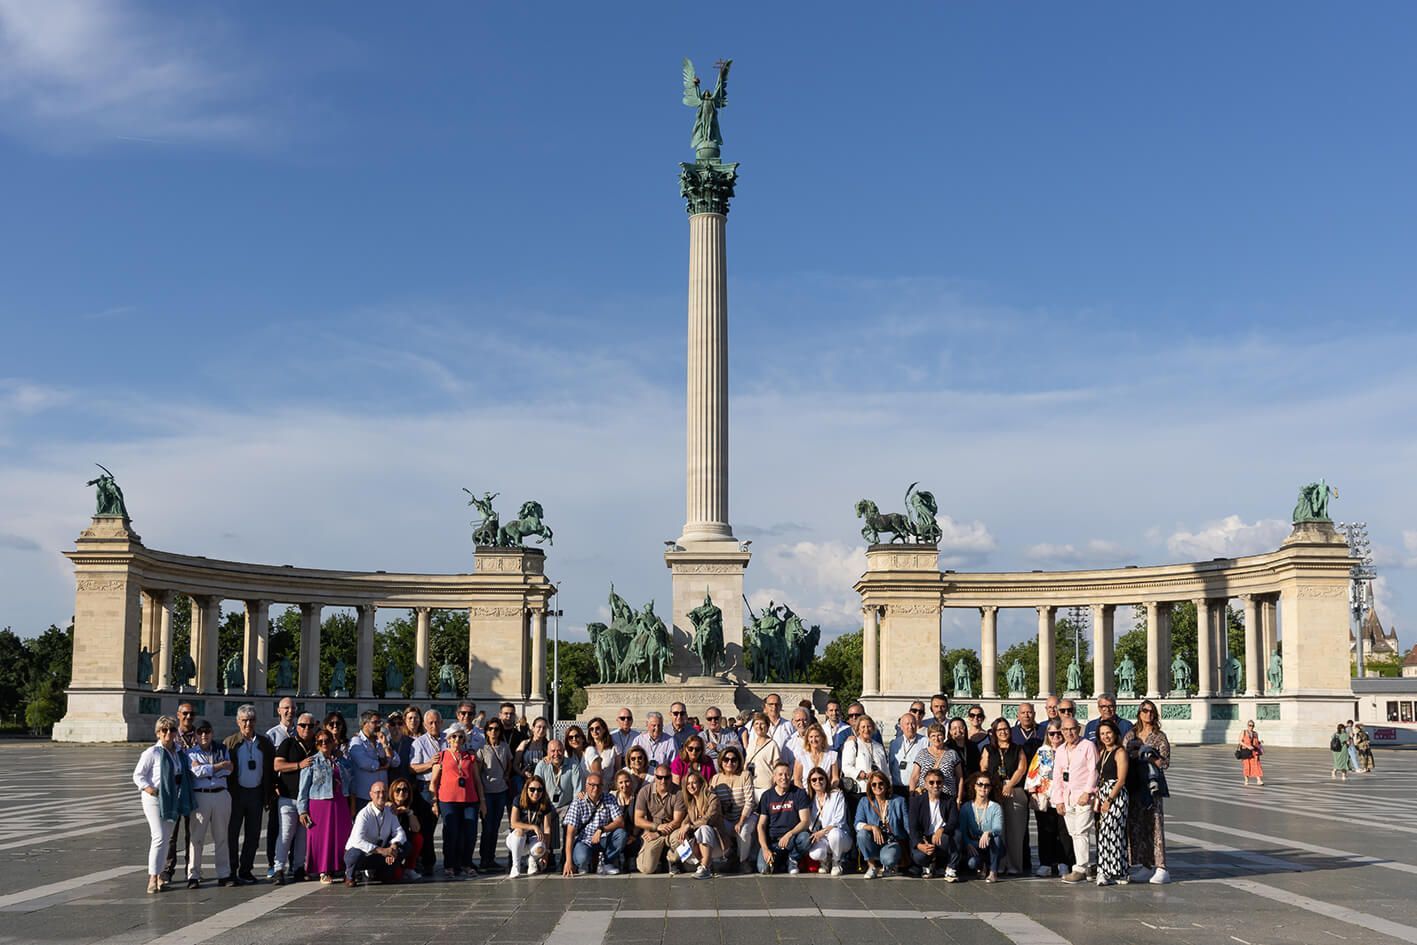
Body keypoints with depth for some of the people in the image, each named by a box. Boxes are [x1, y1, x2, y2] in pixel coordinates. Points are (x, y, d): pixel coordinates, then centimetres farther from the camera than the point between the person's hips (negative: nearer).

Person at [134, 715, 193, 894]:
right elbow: (137, 775, -6)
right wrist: (149, 788, -19)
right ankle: (153, 877, -8)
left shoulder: (179, 752, 8)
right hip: (155, 798, -6)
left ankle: (159, 874, 20)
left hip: (174, 799, 6)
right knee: (159, 837, -13)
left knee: (166, 838, 11)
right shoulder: (152, 752, -8)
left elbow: (184, 774, 18)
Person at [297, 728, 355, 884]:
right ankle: (323, 872, 6)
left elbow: (349, 779, 12)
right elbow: (303, 788, 0)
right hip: (319, 804, -3)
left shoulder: (342, 761, 13)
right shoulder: (312, 762, 2)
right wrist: (302, 810, -6)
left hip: (340, 804, 4)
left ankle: (335, 868, 11)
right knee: (321, 837, -2)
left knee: (341, 837, 1)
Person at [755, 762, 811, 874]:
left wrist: (789, 835, -25)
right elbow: (761, 825, 3)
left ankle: (793, 859, -3)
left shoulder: (799, 793, 1)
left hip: (793, 837, 0)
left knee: (805, 838, -34)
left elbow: (806, 821, -7)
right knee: (763, 868, -27)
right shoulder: (767, 796, 6)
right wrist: (765, 848, -12)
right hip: (771, 840, 0)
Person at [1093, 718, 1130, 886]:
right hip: (1102, 795, 8)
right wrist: (1097, 798, 10)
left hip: (1116, 795, -8)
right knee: (1103, 833, 5)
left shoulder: (1120, 753, -7)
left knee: (1110, 832, -11)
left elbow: (1121, 780, -12)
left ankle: (1108, 872, -8)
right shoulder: (1101, 752, 17)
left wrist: (1109, 800, -16)